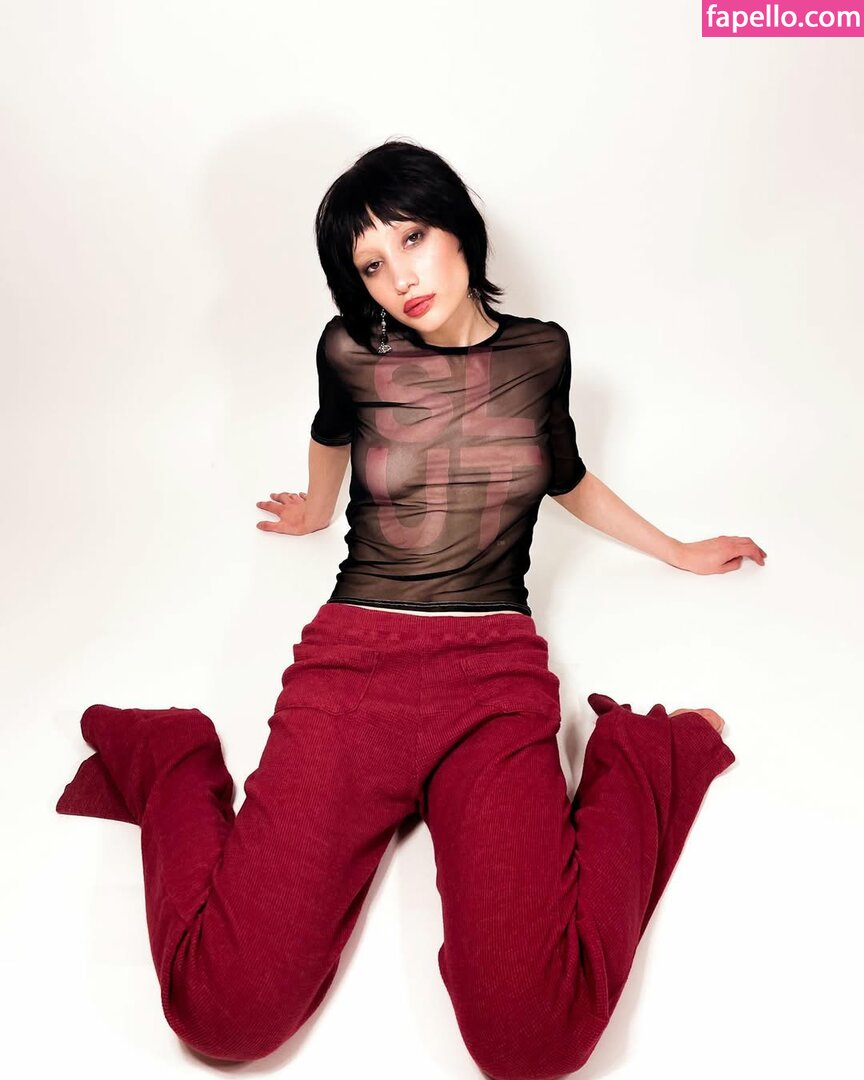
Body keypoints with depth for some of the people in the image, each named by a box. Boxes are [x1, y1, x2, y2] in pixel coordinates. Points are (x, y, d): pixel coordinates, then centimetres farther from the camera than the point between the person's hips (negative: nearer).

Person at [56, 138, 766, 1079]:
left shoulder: (540, 352, 11)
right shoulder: (351, 351, 4)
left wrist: (679, 553, 38)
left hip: (497, 671, 1)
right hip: (351, 660, 0)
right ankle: (175, 766, 13)